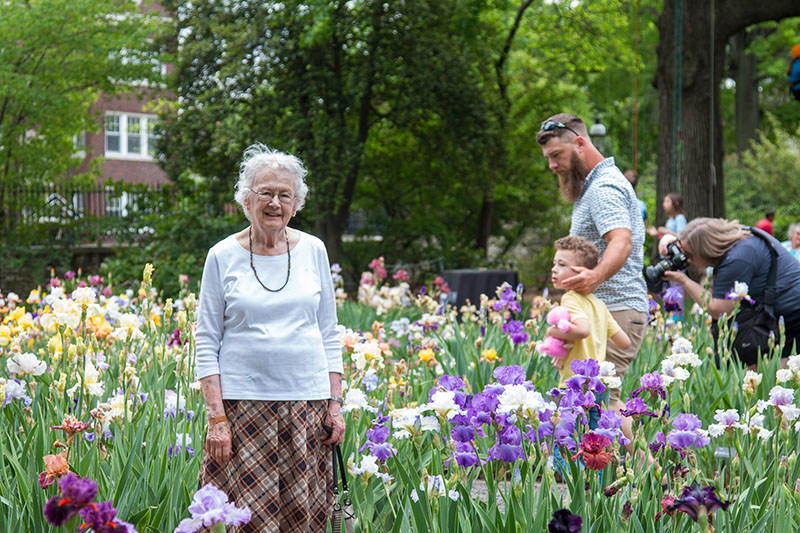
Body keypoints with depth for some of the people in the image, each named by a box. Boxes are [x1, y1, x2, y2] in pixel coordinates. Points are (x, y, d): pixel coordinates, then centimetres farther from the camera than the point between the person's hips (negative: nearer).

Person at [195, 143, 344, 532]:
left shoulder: (313, 251, 7)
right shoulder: (223, 256, 0)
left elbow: (329, 334, 12)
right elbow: (206, 343, 0)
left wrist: (335, 403, 4)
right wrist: (216, 418, -8)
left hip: (307, 403, 3)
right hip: (243, 404, -2)